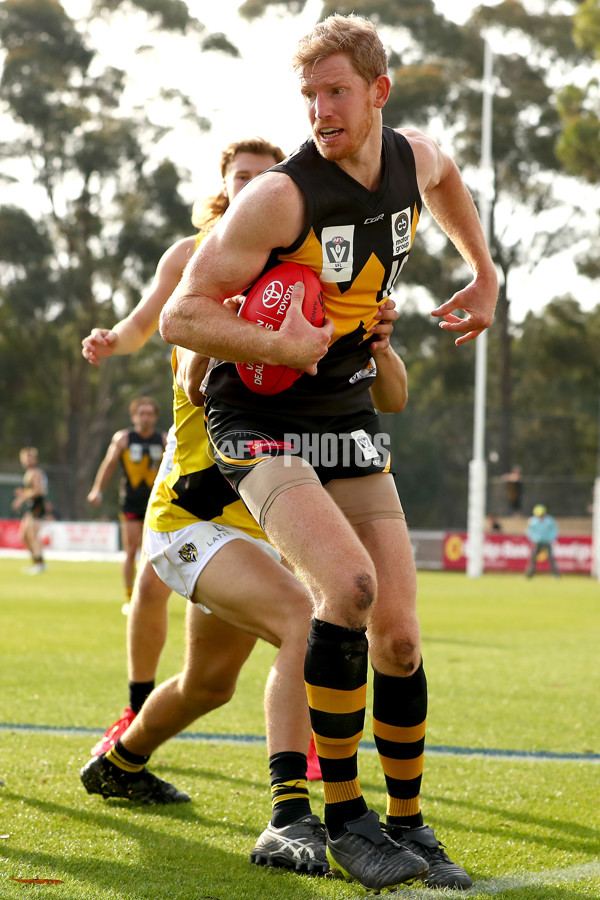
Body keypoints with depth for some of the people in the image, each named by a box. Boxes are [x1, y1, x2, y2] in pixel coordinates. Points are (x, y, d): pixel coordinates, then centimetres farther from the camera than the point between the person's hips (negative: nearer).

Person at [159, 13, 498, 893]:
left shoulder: (415, 157, -1)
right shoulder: (280, 196, -20)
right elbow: (181, 315, -17)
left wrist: (484, 276, 26)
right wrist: (280, 344, -27)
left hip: (348, 421, 6)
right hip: (259, 424, -6)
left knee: (398, 630, 1)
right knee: (350, 583, -27)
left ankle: (408, 822, 19)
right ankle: (344, 820, -13)